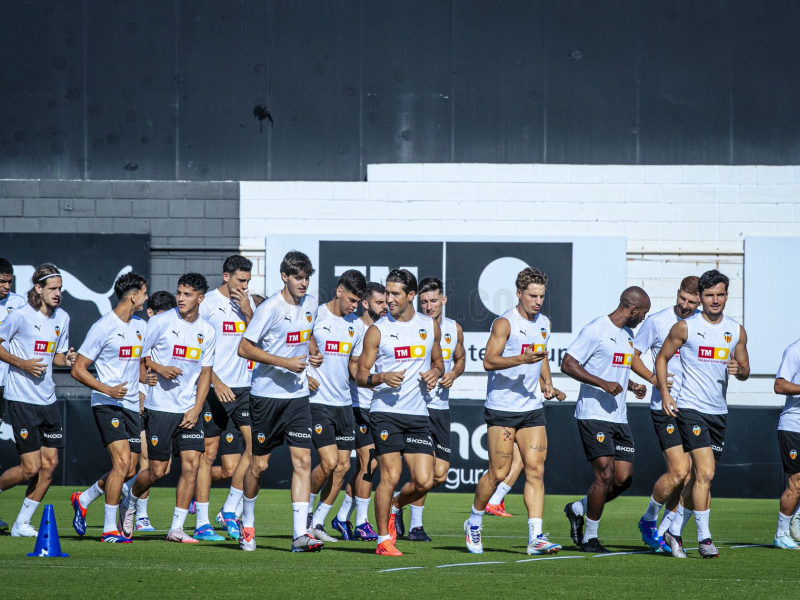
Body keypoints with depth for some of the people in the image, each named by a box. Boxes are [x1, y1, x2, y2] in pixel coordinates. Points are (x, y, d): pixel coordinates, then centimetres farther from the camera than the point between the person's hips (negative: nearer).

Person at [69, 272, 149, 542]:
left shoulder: (141, 326, 13)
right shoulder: (103, 327, -9)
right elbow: (78, 369, -9)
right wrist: (106, 389, -20)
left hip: (132, 406, 7)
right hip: (107, 405, -7)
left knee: (128, 469, 4)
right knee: (122, 462, -18)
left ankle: (83, 499, 28)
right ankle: (109, 529, -11)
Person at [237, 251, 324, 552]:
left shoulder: (310, 304, 7)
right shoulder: (270, 308, -12)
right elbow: (244, 348, -13)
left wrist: (313, 356, 6)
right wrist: (284, 362, -20)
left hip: (298, 395, 5)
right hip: (267, 394, -5)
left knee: (303, 460, -7)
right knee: (259, 464, 3)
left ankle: (300, 534, -11)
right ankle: (247, 522, 28)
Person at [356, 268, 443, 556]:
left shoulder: (430, 327, 10)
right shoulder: (377, 330, -1)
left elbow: (438, 362, 23)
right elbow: (361, 375, 1)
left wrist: (435, 374, 0)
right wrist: (382, 378, -19)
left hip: (418, 415, 4)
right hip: (385, 412, -3)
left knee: (424, 482, -3)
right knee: (390, 475, -11)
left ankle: (393, 507, 28)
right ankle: (384, 539, 2)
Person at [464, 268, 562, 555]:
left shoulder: (544, 323, 12)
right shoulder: (505, 323, -11)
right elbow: (489, 361, -18)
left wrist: (547, 382, 13)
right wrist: (523, 359, -30)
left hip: (532, 407, 6)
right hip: (502, 408, -6)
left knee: (535, 470, -4)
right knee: (499, 472, -3)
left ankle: (536, 537, -7)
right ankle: (474, 523, 20)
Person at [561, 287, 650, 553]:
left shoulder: (628, 334, 17)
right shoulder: (595, 330, -11)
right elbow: (568, 364, -15)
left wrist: (632, 386, 10)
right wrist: (603, 384, -22)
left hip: (619, 418, 8)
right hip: (594, 416, -8)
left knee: (624, 478, 2)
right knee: (605, 476, -12)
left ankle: (578, 509, 23)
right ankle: (589, 538, 1)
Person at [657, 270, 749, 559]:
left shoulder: (737, 331, 9)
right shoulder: (685, 327, -4)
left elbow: (745, 371, 15)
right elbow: (662, 357, 5)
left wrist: (739, 370, -9)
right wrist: (664, 392, -7)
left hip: (719, 412, 5)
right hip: (690, 408, -5)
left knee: (699, 477, 9)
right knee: (705, 473, -15)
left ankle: (674, 531, 21)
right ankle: (704, 537, -9)